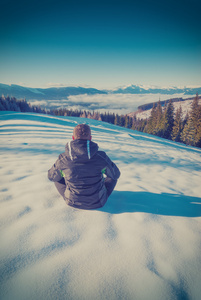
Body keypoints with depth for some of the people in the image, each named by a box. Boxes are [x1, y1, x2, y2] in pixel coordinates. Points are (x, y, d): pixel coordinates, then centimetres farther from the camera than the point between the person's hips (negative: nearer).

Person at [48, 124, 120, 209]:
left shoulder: (63, 159, -19)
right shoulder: (101, 157, -22)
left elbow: (51, 177, 1)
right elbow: (116, 174, -3)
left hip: (72, 202, 1)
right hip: (97, 203, 0)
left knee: (56, 178, 25)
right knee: (113, 176, 22)